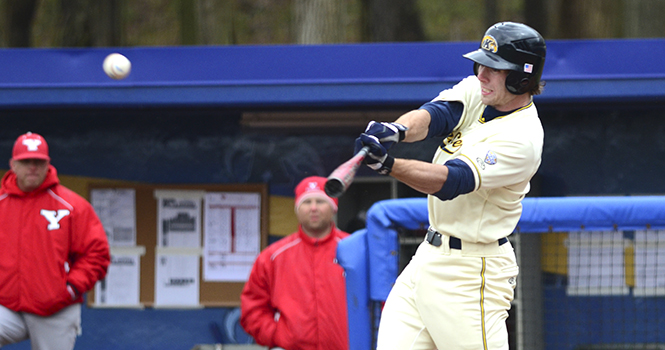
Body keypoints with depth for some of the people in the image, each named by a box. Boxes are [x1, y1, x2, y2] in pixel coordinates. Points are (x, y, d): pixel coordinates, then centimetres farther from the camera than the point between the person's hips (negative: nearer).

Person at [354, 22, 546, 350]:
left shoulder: (522, 137, -20)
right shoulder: (476, 91, 5)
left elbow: (450, 181, -28)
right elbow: (435, 114, -12)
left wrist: (389, 164, -42)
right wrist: (396, 130, -35)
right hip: (429, 255, 8)